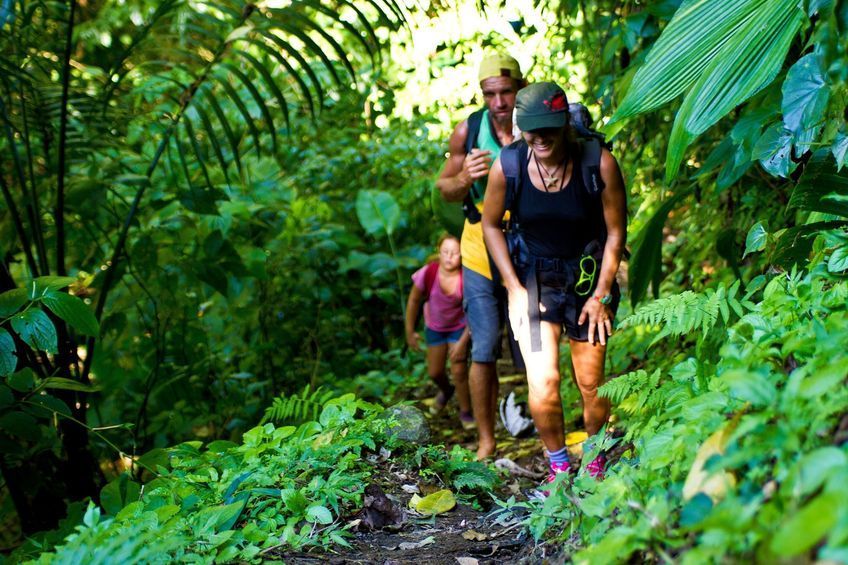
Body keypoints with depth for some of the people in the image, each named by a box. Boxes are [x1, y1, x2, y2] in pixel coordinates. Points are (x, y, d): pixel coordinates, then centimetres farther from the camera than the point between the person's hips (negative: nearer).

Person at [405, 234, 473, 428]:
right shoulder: (428, 273, -28)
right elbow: (414, 301, -10)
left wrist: (463, 342, -21)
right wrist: (410, 332, -4)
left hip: (459, 327, -2)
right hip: (435, 327, 2)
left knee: (459, 371, -10)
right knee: (434, 373, 12)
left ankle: (465, 412, 13)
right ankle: (445, 391, 48)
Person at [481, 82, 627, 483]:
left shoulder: (599, 164, -19)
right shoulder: (507, 167, -15)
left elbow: (616, 232, -7)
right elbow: (491, 224, 1)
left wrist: (601, 295, -6)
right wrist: (514, 288, -4)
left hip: (588, 276, 0)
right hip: (533, 276, 1)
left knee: (590, 383, 5)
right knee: (542, 383, -11)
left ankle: (595, 463, 30)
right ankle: (558, 466, 13)